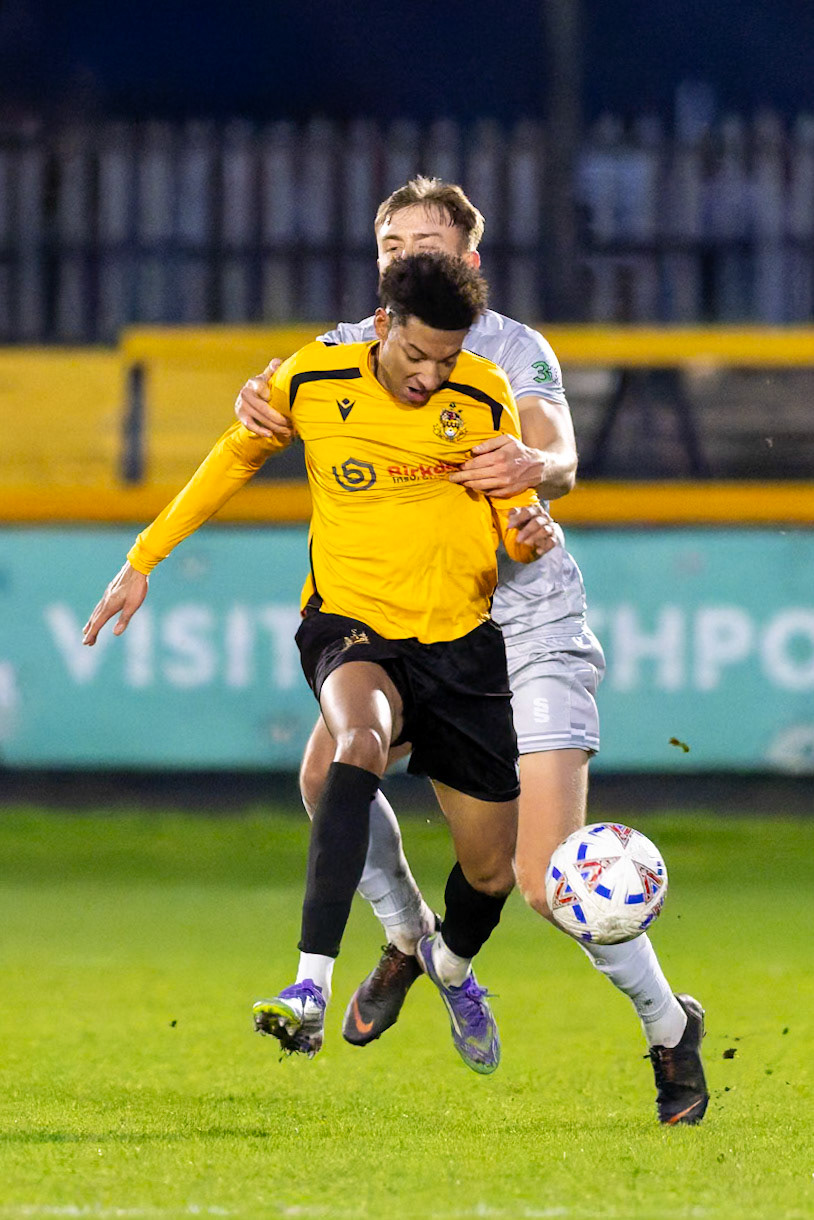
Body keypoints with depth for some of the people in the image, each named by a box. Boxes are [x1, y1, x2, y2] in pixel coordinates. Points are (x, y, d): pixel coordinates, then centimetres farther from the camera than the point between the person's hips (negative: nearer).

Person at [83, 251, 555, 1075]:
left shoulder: (484, 398, -4)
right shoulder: (311, 381, -6)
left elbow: (516, 522, 5)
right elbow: (238, 456, 13)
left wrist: (529, 534, -21)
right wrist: (144, 559, 14)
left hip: (460, 643, 2)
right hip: (351, 626, -2)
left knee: (491, 870, 7)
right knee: (360, 744, -38)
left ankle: (451, 964, 47)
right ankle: (312, 989, -47)